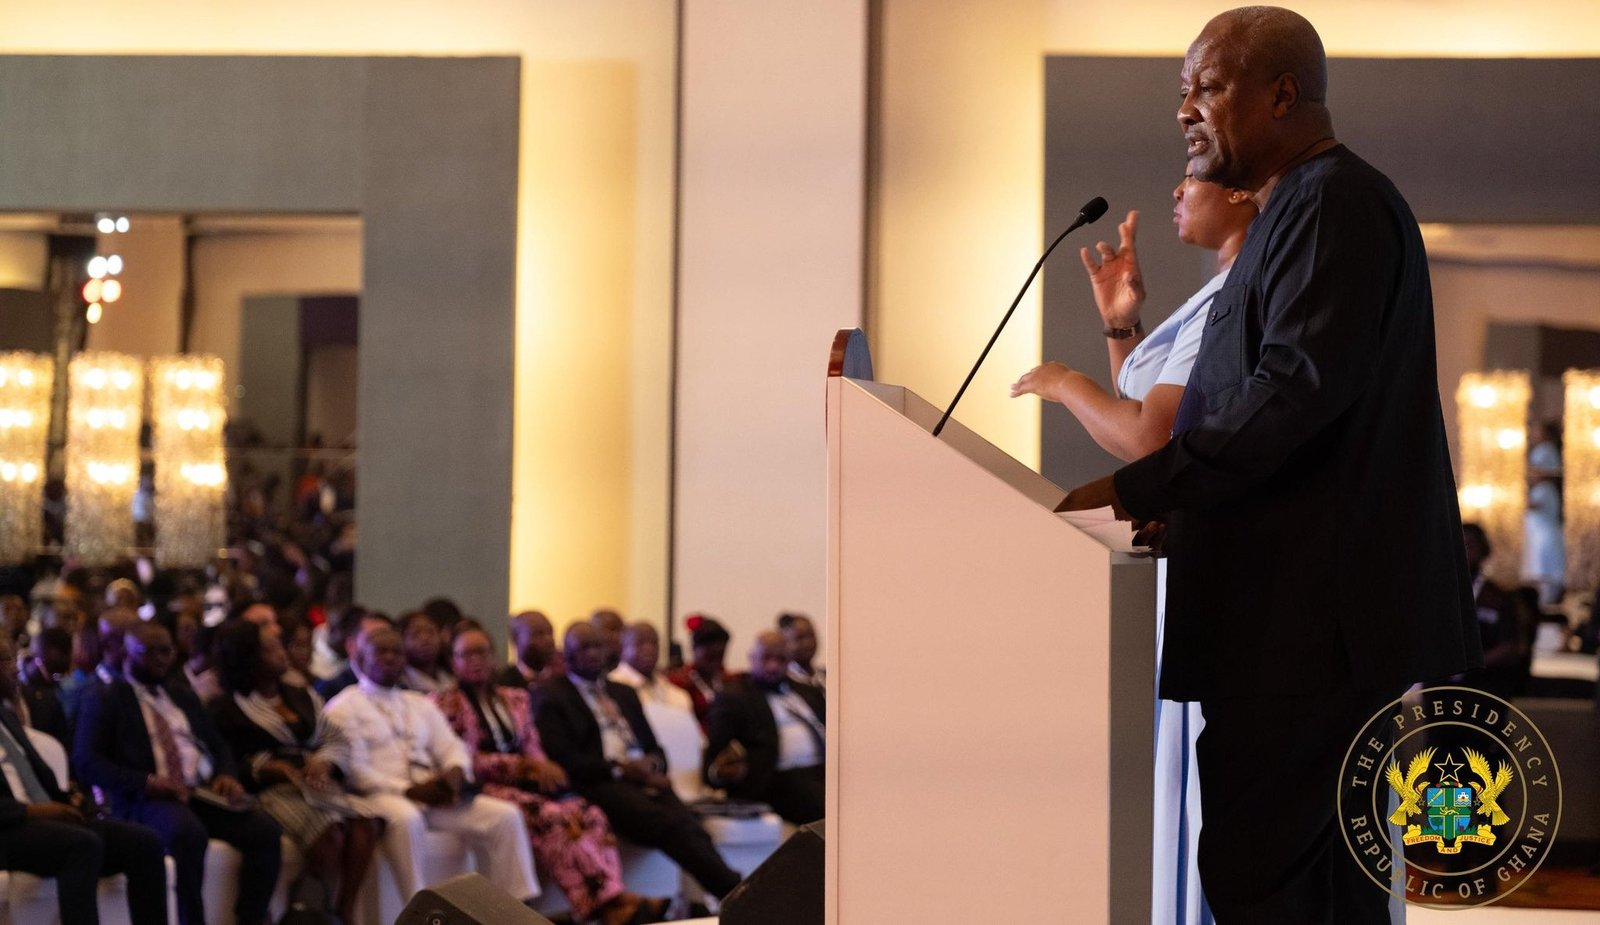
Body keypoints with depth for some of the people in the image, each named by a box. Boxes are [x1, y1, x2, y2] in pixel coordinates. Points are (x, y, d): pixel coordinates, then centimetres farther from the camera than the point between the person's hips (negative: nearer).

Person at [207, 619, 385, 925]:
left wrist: (323, 762, -6)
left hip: (318, 783, 6)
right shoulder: (225, 710, 5)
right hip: (269, 791, -5)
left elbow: (337, 741, 17)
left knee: (366, 821, -26)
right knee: (329, 831, -34)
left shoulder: (303, 697, 22)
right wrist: (272, 767, -18)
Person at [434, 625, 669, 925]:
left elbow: (533, 751, 15)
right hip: (485, 787, -6)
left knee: (589, 814, -24)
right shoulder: (444, 703, 5)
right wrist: (525, 766, -12)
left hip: (527, 784, 6)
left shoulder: (516, 698, 22)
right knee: (552, 816, -33)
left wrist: (542, 770, -9)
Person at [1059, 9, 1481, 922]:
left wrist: (1134, 491, -22)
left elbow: (1297, 391, -22)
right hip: (1316, 611, 11)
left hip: (1315, 618, -11)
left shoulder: (1334, 205, -12)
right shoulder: (1306, 208, 22)